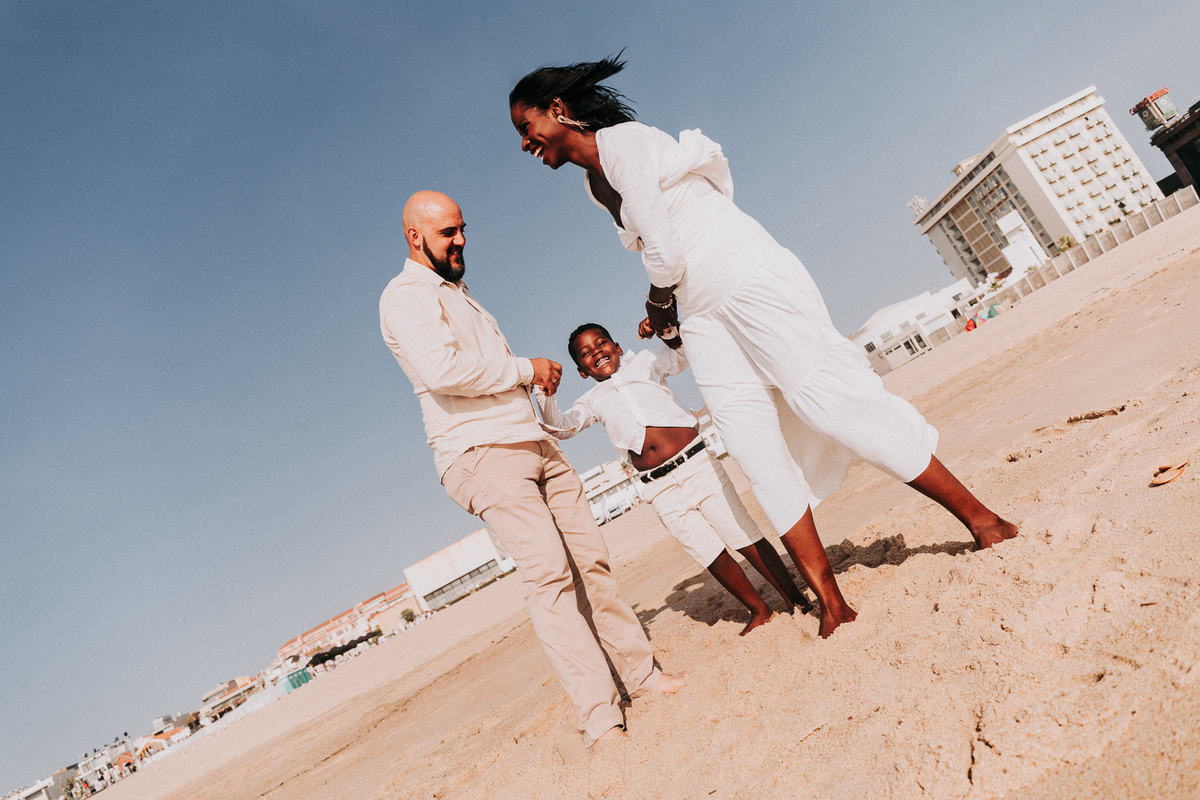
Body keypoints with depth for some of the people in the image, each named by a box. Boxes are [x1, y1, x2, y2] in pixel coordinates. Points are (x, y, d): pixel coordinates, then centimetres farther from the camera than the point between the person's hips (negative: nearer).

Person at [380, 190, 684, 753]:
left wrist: (535, 378, 14)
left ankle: (638, 671, 13)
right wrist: (525, 369, -9)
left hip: (535, 445, 9)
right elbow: (442, 369, -21)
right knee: (548, 573, -16)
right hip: (481, 454, -8)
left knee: (591, 559, 3)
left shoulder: (459, 294, 27)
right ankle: (599, 716, -13)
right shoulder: (405, 296, -3)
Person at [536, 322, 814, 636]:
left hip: (697, 464, -2)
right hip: (660, 489, 2)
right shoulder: (592, 401, 15)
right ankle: (759, 610, 24)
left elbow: (685, 350, 2)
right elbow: (560, 427, 2)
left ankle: (797, 601, 14)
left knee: (746, 537, 0)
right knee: (709, 553, 6)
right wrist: (545, 394, -13)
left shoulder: (645, 362, 12)